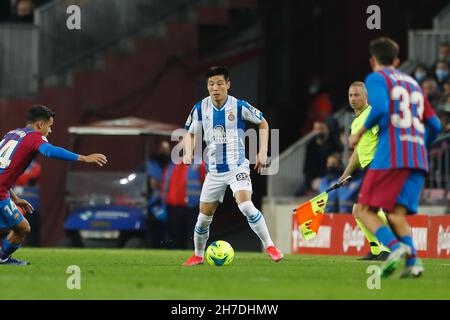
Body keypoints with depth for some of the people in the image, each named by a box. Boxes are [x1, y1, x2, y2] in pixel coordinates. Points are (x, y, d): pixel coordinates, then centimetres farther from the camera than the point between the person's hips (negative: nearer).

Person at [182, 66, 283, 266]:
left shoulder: (239, 106, -9)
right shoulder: (200, 108, -2)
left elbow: (263, 123, 5)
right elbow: (190, 133, 13)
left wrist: (262, 153, -1)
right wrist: (189, 153, -7)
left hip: (237, 165, -4)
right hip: (214, 170, 4)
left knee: (245, 205, -26)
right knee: (204, 217, 7)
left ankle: (269, 246, -18)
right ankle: (198, 255, 28)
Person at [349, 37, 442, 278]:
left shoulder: (376, 78, 6)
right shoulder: (413, 84, 25)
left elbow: (380, 108, -14)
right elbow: (434, 125, 21)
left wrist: (359, 133, -2)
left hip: (390, 154, -6)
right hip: (418, 159, 6)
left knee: (365, 210, -1)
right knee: (397, 214, 4)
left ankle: (395, 246, -26)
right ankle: (412, 261, -19)